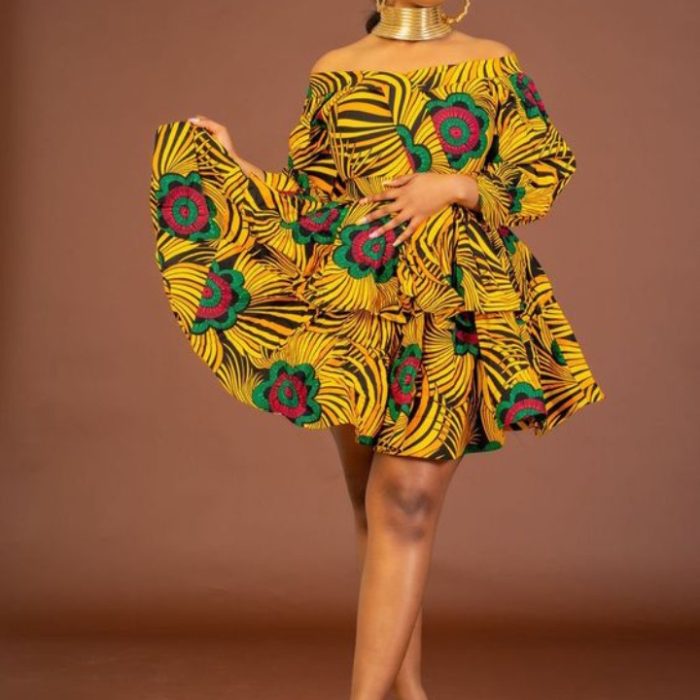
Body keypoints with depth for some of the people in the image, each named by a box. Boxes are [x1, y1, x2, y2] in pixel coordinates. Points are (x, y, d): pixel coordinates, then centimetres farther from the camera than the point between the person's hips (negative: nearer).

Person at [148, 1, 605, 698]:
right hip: (354, 302, 2)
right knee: (374, 509, 7)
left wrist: (452, 185, -9)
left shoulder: (494, 64, 9)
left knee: (406, 508, -10)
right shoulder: (335, 72, 12)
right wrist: (229, 163, 3)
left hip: (450, 307, -2)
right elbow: (311, 196, 12)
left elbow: (543, 174, 4)